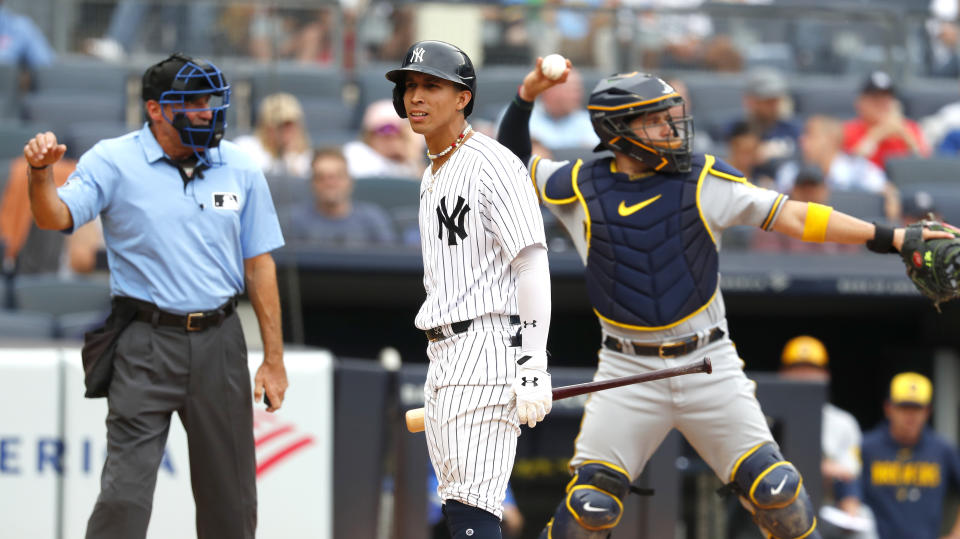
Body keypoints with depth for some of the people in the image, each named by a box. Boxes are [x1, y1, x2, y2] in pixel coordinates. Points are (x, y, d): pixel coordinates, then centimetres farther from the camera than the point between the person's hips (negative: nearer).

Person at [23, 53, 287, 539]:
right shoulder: (114, 162, -4)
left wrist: (273, 359, 8)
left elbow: (258, 265, 10)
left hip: (219, 340, 4)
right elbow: (56, 218, -17)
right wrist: (40, 174, -39)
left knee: (230, 499, 10)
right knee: (125, 495, -11)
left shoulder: (239, 168, 7)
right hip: (146, 344, -4)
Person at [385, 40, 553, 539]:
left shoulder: (493, 165, -10)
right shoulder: (432, 178, 20)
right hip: (441, 357, 10)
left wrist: (532, 368, -21)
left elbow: (533, 267, -15)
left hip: (489, 347, -10)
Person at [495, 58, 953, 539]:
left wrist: (889, 238, -8)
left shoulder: (704, 180, 0)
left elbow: (792, 217, -2)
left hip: (709, 366, 1)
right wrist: (526, 96, 1)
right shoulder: (579, 188, 0)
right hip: (629, 372, -1)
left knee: (775, 490, -4)